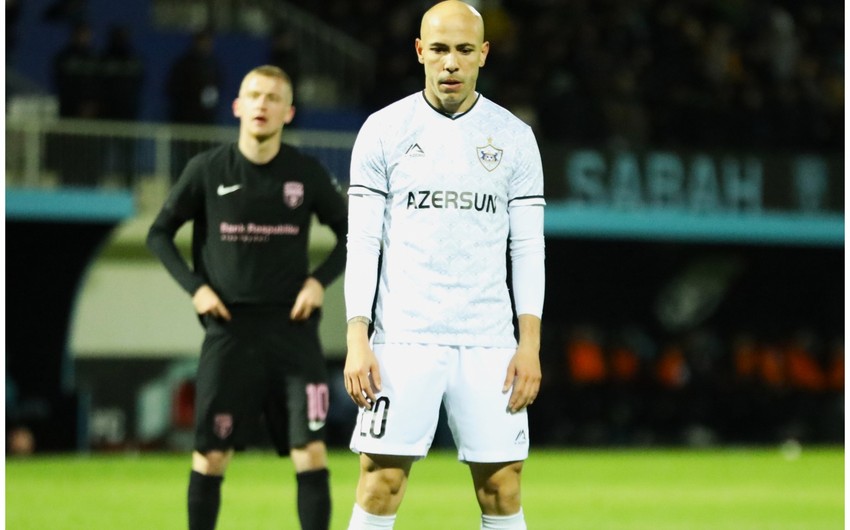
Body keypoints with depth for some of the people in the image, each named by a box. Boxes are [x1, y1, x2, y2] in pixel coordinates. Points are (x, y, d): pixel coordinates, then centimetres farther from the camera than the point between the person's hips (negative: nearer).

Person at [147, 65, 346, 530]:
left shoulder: (308, 174, 1)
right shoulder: (208, 170, -1)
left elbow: (349, 233, 13)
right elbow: (159, 233, 8)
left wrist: (320, 281, -2)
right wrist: (195, 287, -4)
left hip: (292, 329, 0)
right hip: (229, 330, 0)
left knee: (311, 451, -7)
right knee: (211, 454, 2)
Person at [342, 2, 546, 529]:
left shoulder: (514, 137, 7)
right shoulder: (384, 130, 3)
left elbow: (528, 248, 7)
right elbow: (362, 242, 2)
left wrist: (530, 344, -3)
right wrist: (357, 341, -7)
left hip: (489, 342, 1)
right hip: (403, 340, -1)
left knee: (502, 488, 0)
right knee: (381, 484, -6)